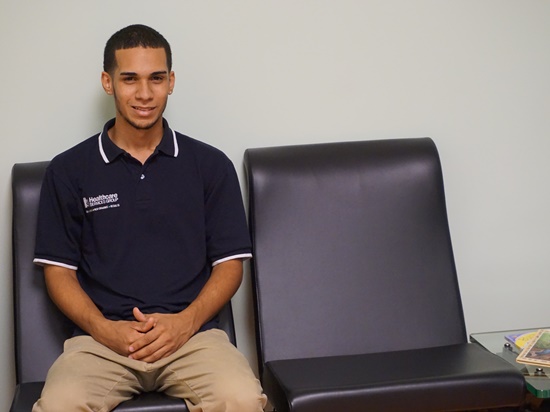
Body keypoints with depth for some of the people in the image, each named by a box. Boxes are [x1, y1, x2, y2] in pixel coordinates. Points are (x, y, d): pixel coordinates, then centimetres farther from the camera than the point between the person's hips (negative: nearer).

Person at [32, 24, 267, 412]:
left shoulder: (210, 165, 10)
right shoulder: (68, 170, 9)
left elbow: (230, 263, 9)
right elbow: (59, 269, 9)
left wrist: (187, 321, -8)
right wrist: (104, 328, -8)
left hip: (191, 333, 1)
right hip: (101, 337, 0)